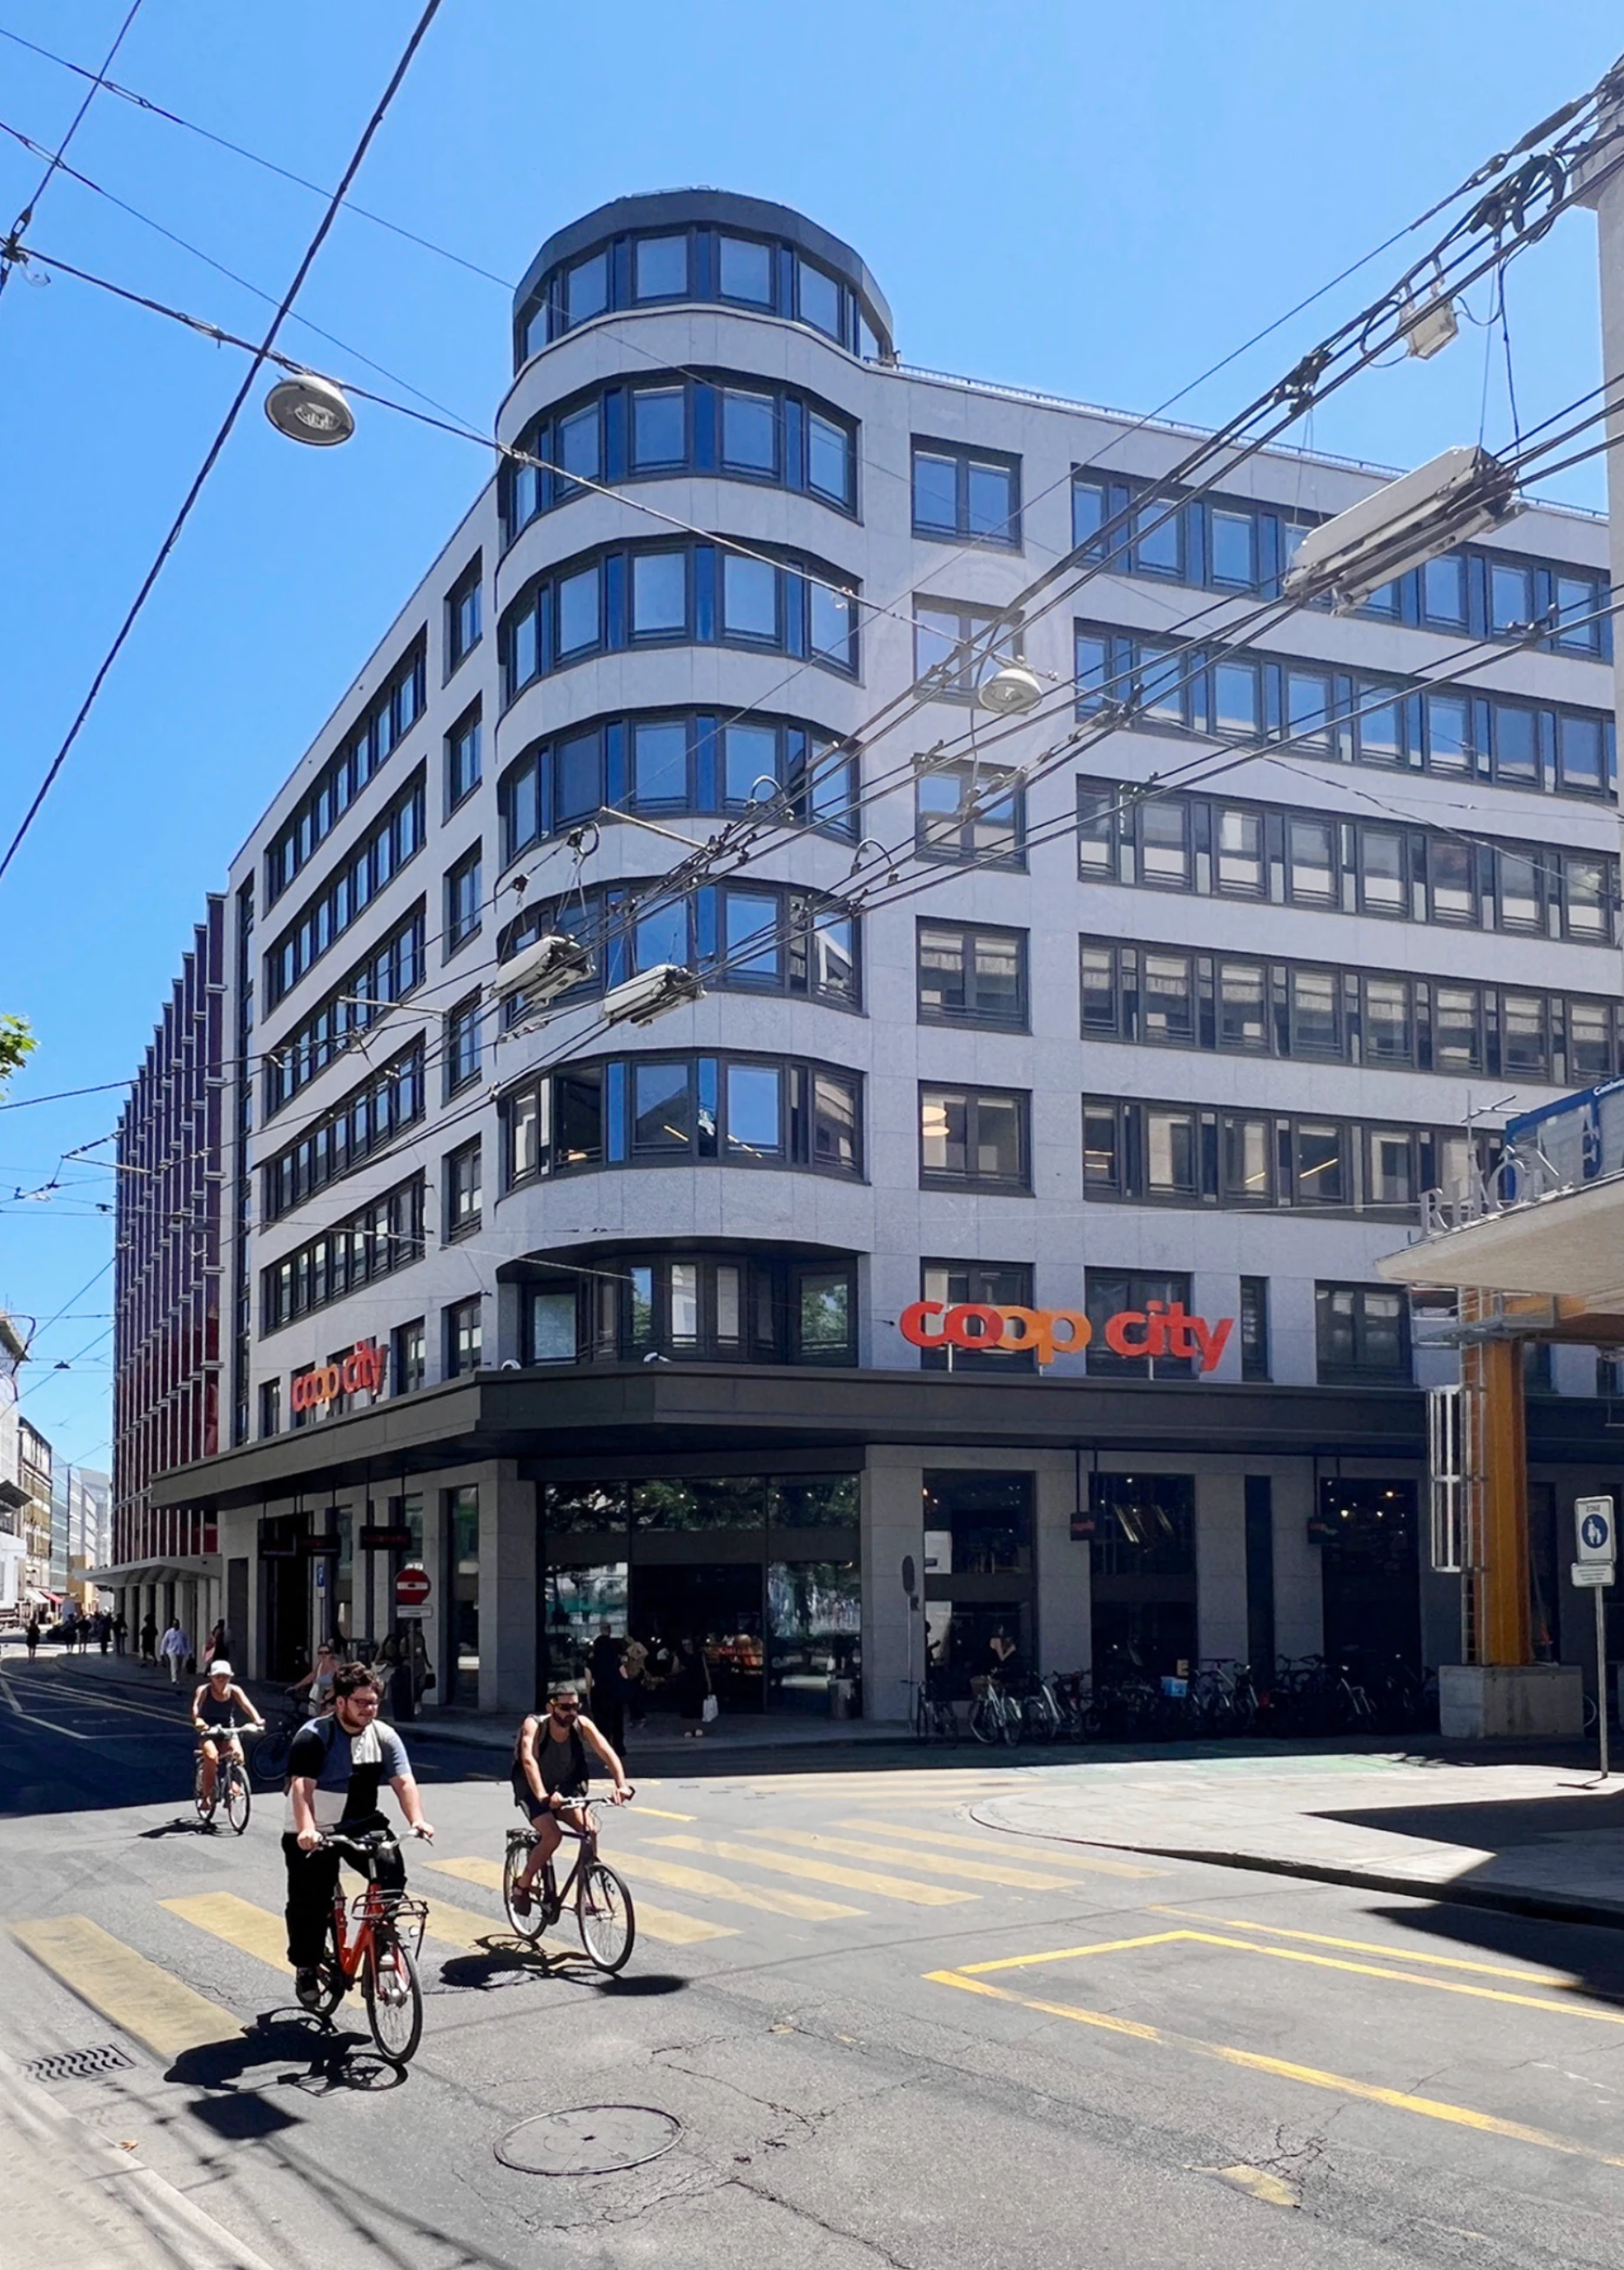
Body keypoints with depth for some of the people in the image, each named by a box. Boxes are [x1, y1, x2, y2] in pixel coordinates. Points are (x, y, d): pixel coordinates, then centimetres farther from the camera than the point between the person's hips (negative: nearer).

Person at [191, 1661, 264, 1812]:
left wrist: (257, 1720, -36)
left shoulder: (234, 1691, -4)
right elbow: (196, 1708, -25)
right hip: (208, 1732, -2)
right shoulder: (204, 1690, -9)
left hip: (227, 1732, 2)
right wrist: (198, 1721, -47)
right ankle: (207, 1795, -19)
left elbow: (247, 1706, -17)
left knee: (238, 1755, -26)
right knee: (211, 1756, -30)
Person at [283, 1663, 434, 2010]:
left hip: (360, 1825, 3)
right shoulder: (313, 1737, -16)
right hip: (313, 1835, -3)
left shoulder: (384, 1737, -3)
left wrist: (417, 1821, -30)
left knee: (391, 1865, -23)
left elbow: (404, 1782, -12)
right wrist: (306, 1830, -43)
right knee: (309, 1903, -2)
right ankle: (306, 1967, 23)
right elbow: (301, 1787, -27)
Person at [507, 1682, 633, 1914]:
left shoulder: (582, 1725, -18)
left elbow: (607, 1753, -26)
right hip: (532, 1791, -3)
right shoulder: (534, 1725, -27)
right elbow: (529, 1760, -42)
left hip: (565, 1789, 3)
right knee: (553, 1836, -26)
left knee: (589, 1829, -20)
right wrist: (543, 1796, -57)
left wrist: (622, 1785, -43)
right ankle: (522, 1886, -2)